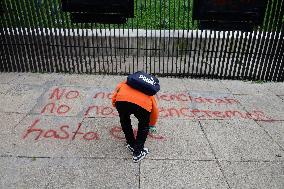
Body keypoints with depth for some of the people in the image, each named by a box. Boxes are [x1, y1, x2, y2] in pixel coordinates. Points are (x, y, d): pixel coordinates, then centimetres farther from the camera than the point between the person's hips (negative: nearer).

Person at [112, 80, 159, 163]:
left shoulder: (124, 84, 40)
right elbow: (155, 110, 45)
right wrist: (152, 125, 61)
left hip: (122, 101, 1)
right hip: (143, 104, 0)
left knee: (124, 121, 34)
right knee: (144, 126, 29)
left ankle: (131, 145, 41)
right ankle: (138, 152, 30)